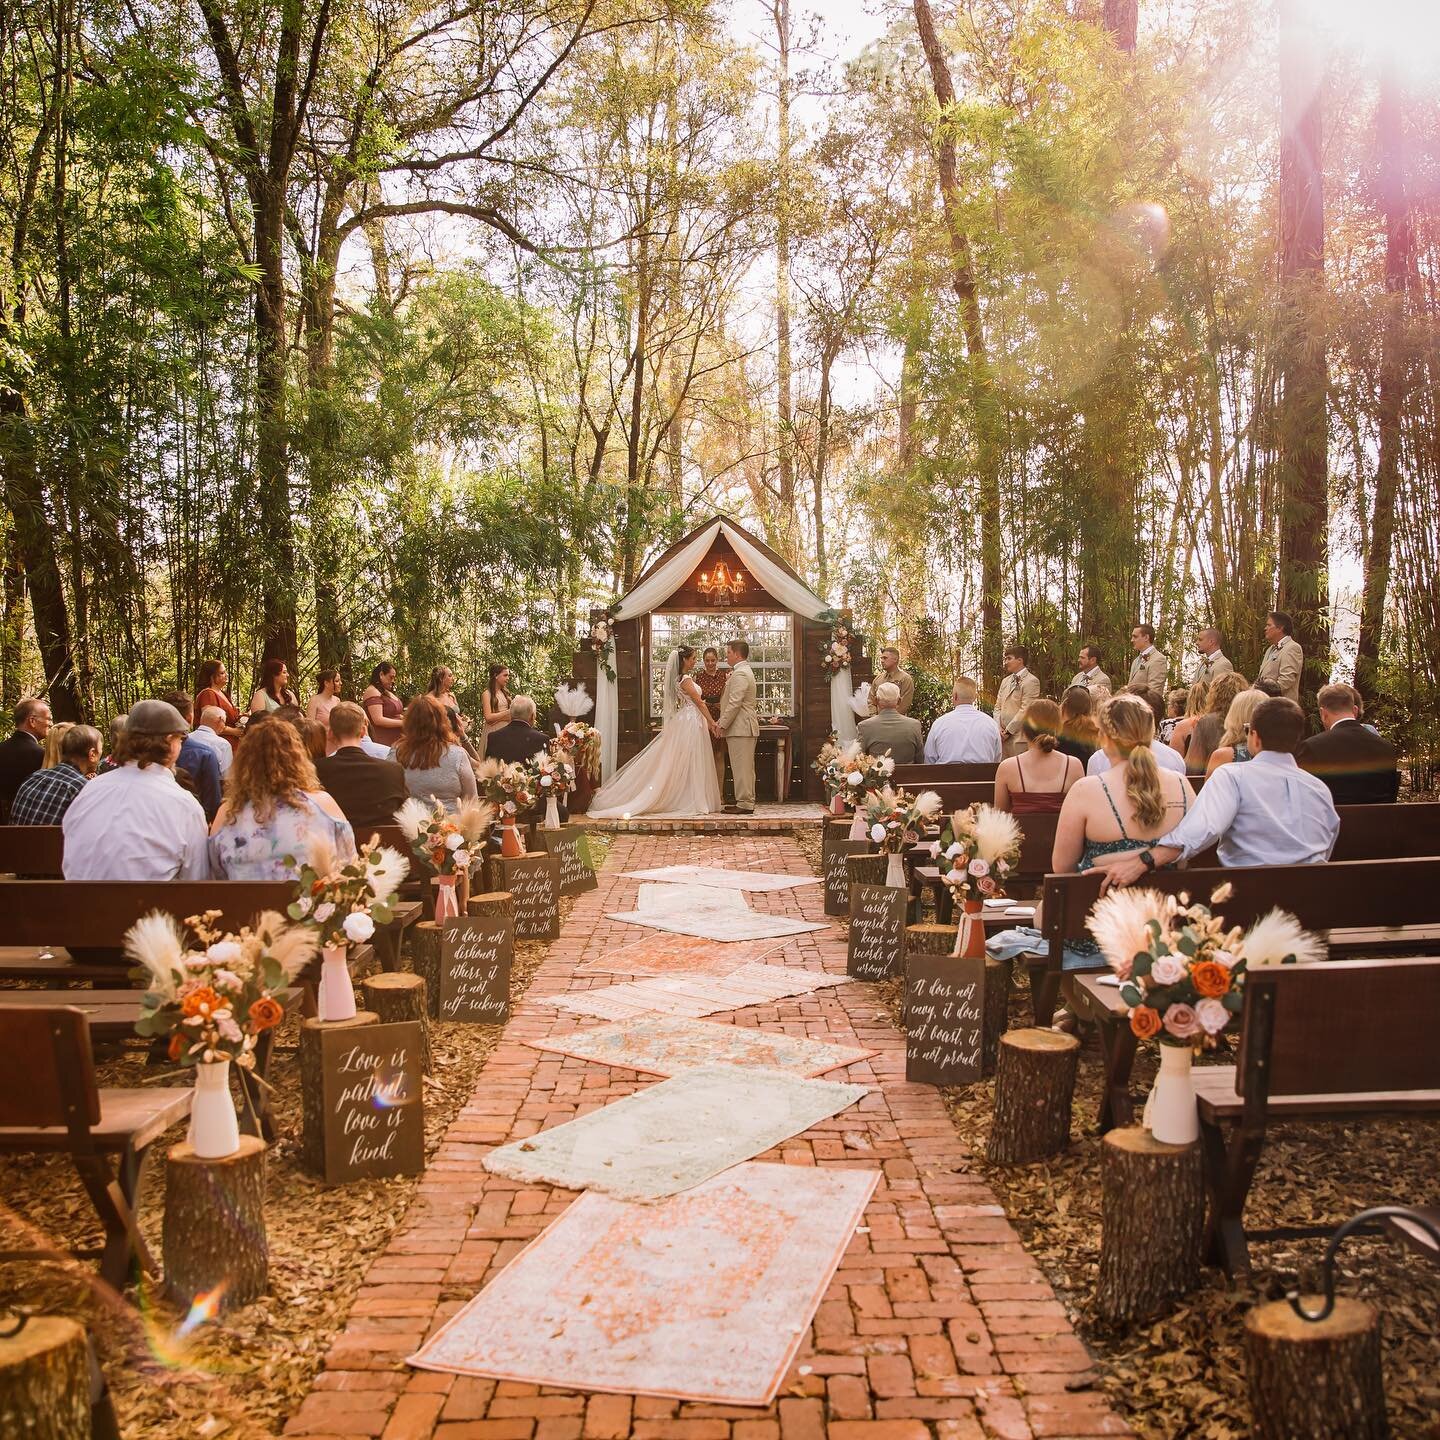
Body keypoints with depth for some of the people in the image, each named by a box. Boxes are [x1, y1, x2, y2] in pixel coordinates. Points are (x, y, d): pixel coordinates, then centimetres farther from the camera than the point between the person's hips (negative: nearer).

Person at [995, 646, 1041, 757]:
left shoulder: (1031, 681, -7)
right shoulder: (1005, 681, 19)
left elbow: (1025, 710, -13)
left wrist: (1008, 731, -12)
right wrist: (999, 728, 1)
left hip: (1019, 737, -7)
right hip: (1003, 736, 7)